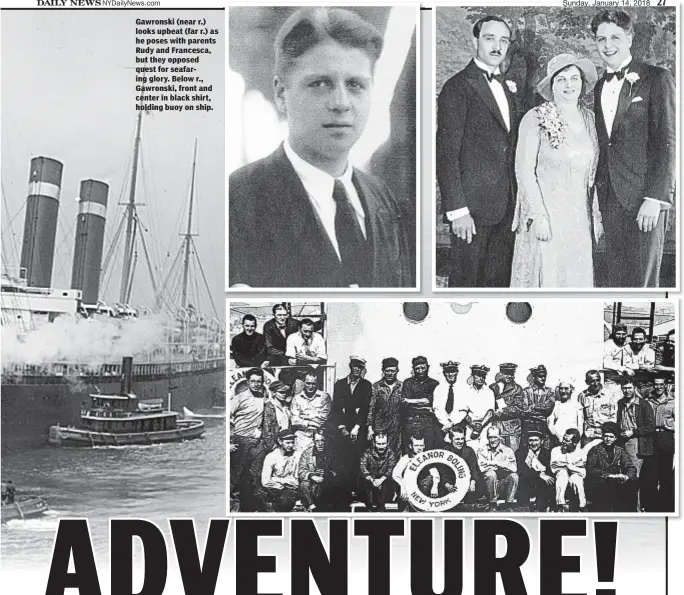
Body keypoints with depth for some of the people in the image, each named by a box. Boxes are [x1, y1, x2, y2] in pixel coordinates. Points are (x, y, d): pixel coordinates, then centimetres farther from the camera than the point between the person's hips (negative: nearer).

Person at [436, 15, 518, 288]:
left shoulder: (506, 87, 16)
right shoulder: (458, 87, -9)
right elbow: (446, 153, -13)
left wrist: (514, 199, 10)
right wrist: (457, 210, -18)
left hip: (505, 206, 7)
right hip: (472, 206, -7)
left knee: (499, 280, 12)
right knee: (467, 280, 1)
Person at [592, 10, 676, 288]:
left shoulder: (657, 79, -3)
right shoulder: (600, 87, 16)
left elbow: (667, 142, -9)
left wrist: (655, 198, -16)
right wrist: (599, 191, 7)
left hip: (644, 197, -6)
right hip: (609, 197, 6)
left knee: (642, 279, -4)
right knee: (616, 278, 8)